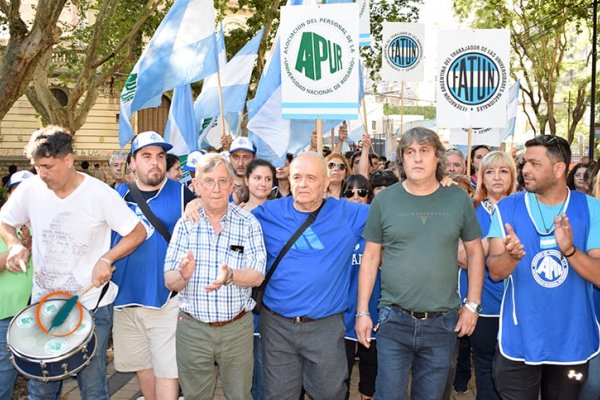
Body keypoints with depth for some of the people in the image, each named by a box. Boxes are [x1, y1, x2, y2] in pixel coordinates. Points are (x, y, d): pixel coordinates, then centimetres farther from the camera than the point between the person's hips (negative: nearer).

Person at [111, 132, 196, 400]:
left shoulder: (182, 194, -2)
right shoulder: (119, 195, 8)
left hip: (167, 300, -4)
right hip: (125, 299, 4)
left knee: (167, 369, -1)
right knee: (141, 365, 17)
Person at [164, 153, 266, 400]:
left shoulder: (248, 223, -5)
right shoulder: (185, 224, -2)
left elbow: (257, 276, -10)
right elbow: (169, 282, -4)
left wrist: (230, 275, -30)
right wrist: (183, 275, -27)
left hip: (237, 327, -1)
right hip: (192, 327, 1)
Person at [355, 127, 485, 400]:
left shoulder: (458, 198, 0)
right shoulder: (384, 200, -2)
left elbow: (475, 252, 8)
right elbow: (370, 257, 2)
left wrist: (472, 304, 2)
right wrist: (362, 312, 0)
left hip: (443, 323, 1)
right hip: (394, 319, -1)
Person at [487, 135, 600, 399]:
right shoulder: (508, 208, -4)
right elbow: (494, 272, -9)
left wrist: (569, 250, -28)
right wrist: (511, 256, -31)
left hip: (572, 340, 1)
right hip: (519, 340, -1)